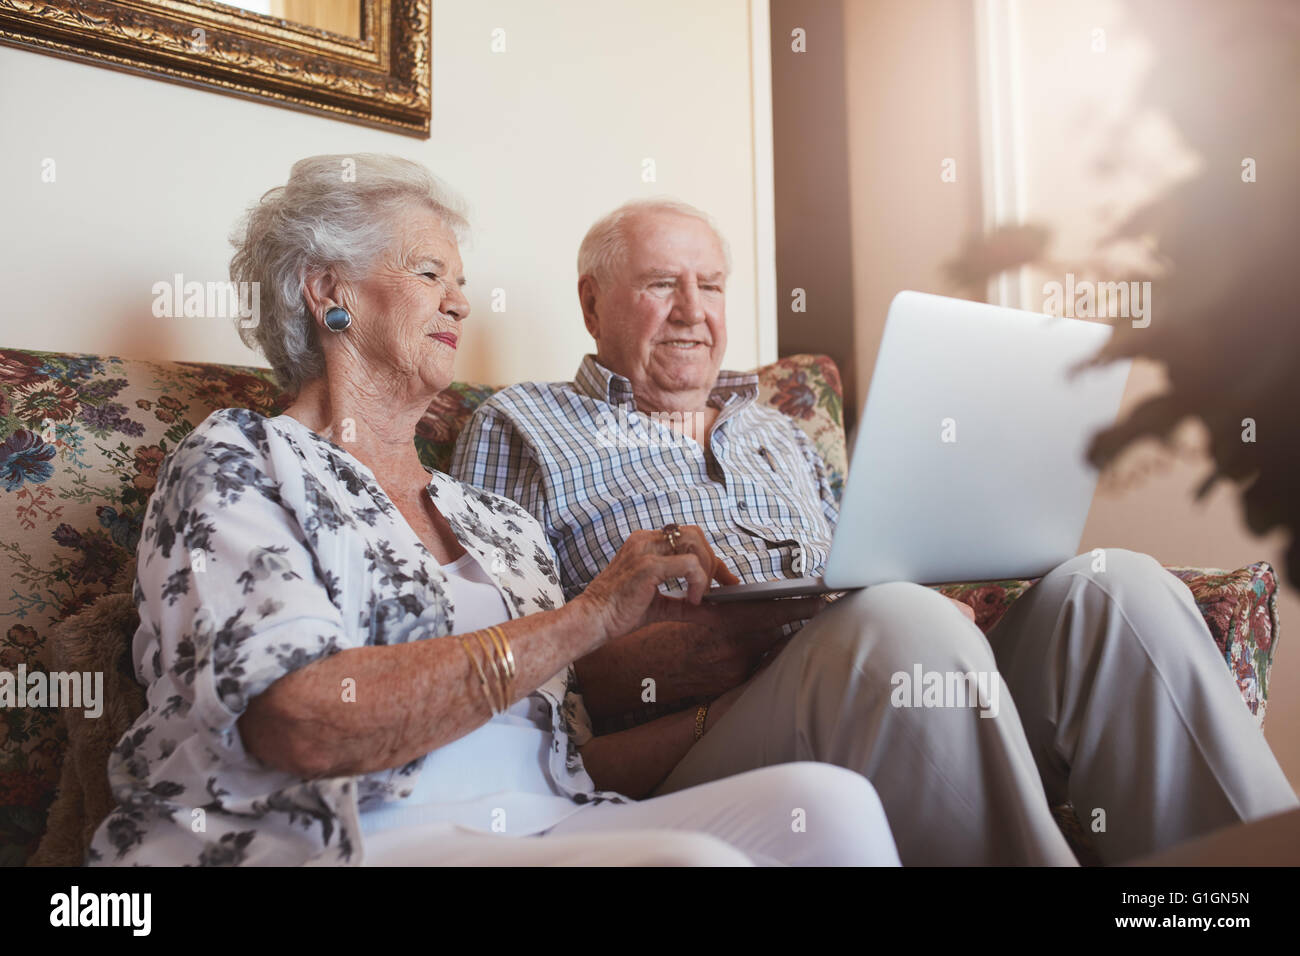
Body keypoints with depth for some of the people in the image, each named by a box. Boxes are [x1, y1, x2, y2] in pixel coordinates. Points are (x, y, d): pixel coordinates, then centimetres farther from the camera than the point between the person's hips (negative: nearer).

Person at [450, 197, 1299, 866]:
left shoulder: (778, 434, 30)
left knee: (1113, 585, -17)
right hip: (684, 743, -6)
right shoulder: (521, 427, 11)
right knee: (900, 620, -37)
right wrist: (641, 667, -19)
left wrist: (940, 610, 2)